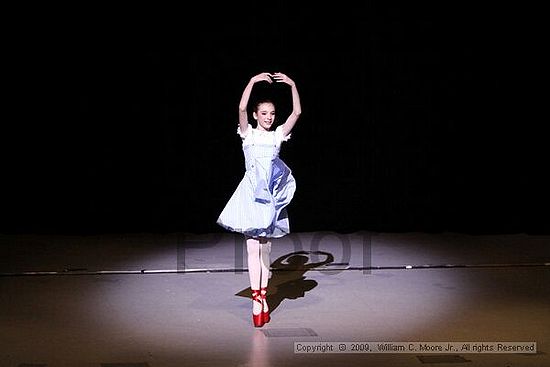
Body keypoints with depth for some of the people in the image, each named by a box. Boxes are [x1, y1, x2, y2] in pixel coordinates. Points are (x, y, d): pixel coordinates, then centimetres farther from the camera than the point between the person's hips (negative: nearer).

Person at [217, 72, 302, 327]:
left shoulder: (278, 135, 10)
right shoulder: (248, 133, 3)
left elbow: (297, 112, 0)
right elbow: (241, 108, -15)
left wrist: (292, 86, -7)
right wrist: (252, 82, -18)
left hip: (271, 195, 3)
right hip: (251, 192, -3)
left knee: (265, 249, 7)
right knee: (253, 247, -6)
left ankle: (263, 298, 12)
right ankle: (256, 300, -8)